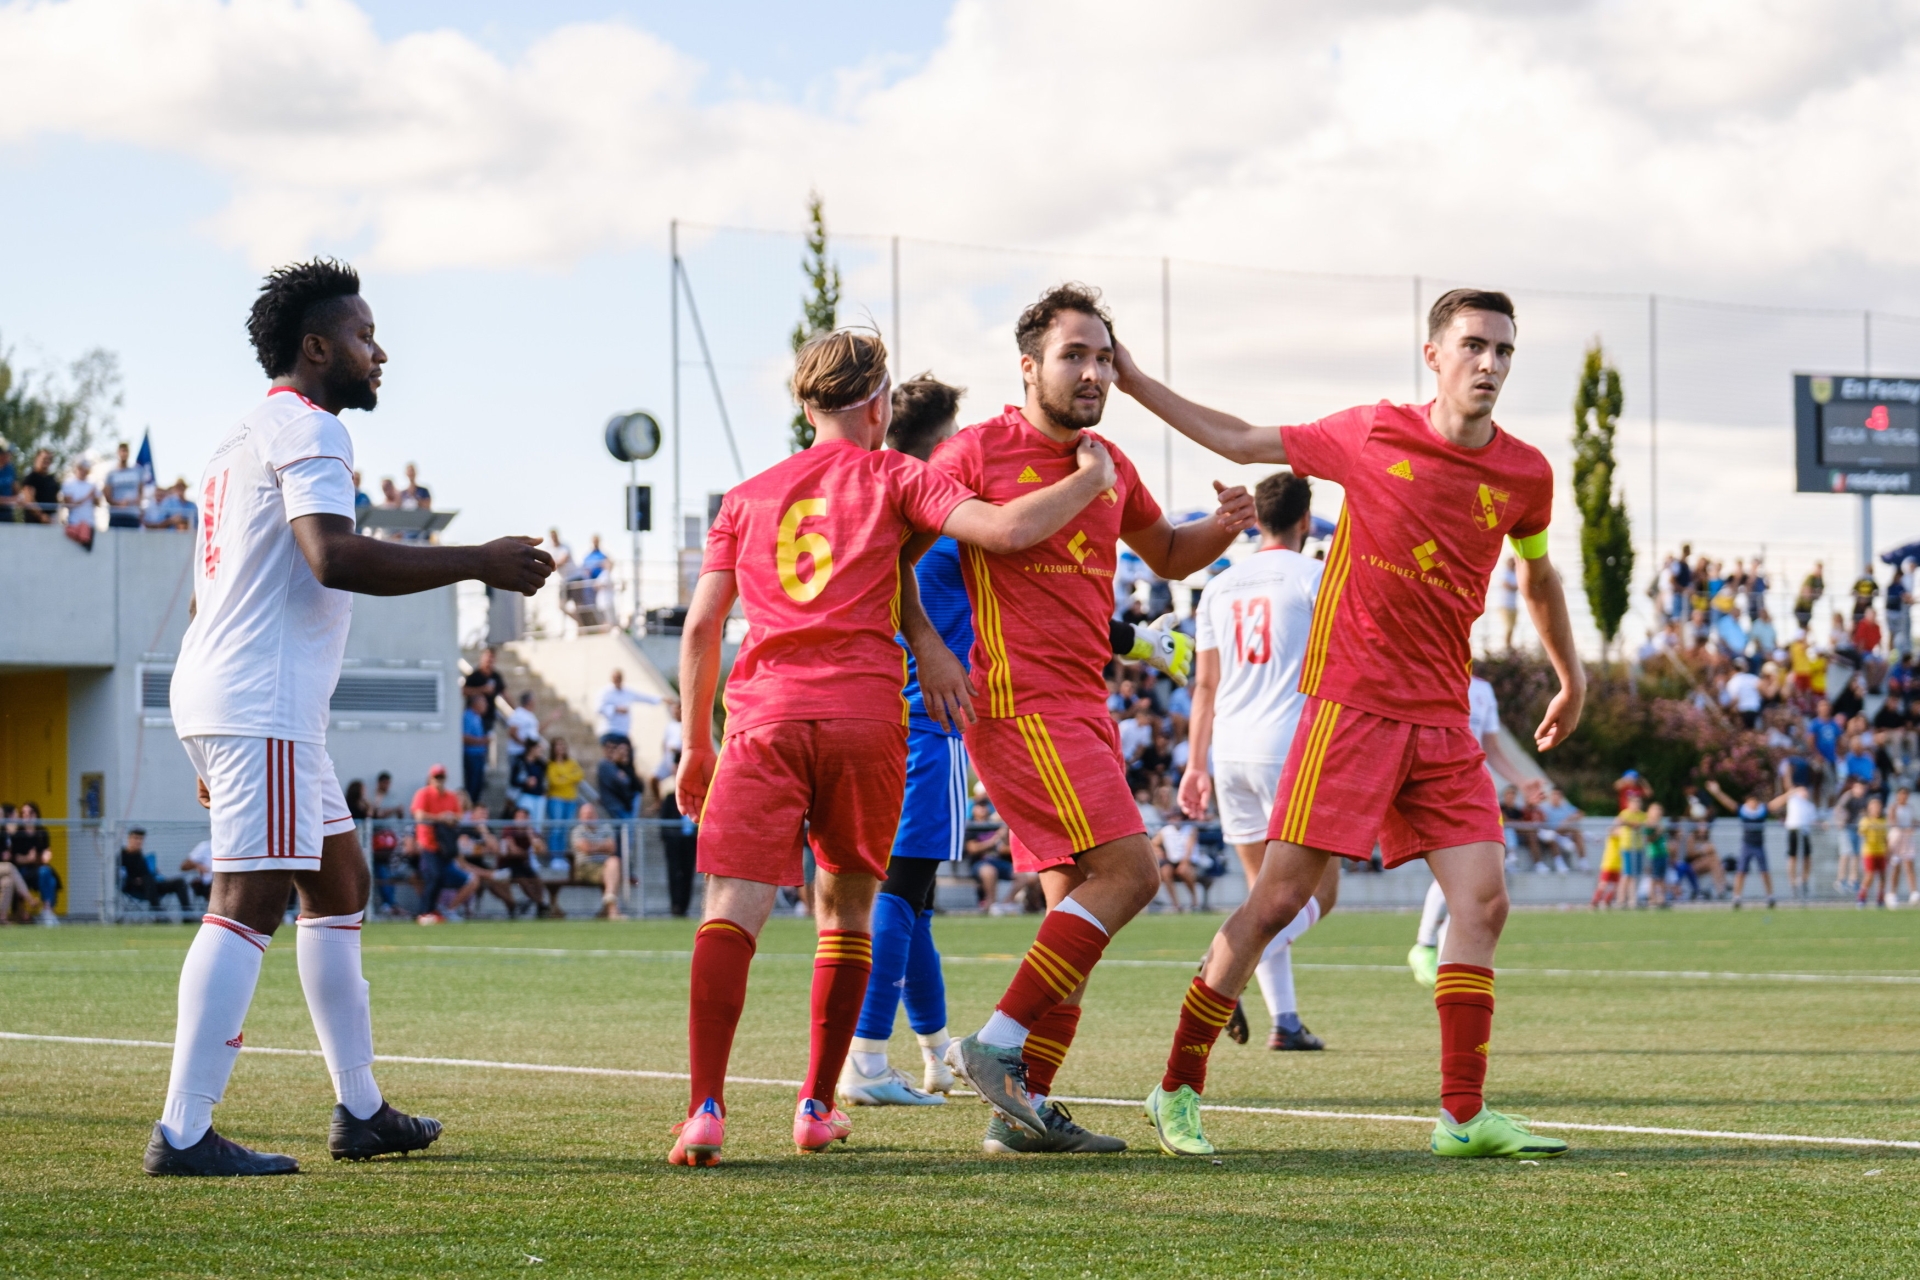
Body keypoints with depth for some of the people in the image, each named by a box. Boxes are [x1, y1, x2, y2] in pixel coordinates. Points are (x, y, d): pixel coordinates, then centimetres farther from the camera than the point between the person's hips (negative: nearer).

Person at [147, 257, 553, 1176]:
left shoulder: (245, 438, 23)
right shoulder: (309, 430, -8)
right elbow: (335, 558, -24)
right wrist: (479, 564, -18)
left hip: (223, 700, 11)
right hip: (260, 706, -11)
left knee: (340, 883, 17)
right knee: (250, 902, -14)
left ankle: (361, 1111, 21)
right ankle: (184, 1133, -20)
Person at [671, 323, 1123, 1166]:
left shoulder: (745, 499, 19)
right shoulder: (892, 478, 10)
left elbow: (700, 629, 15)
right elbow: (1006, 529, -5)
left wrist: (694, 745, 22)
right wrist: (1091, 478, 10)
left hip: (764, 716, 1)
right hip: (865, 716, -1)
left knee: (732, 908, -11)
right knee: (845, 910, 17)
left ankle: (706, 1109, -28)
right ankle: (818, 1107, 17)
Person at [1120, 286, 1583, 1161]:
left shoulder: (1525, 474, 5)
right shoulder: (1371, 435, -4)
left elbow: (1536, 575, 25)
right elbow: (1243, 442, 10)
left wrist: (1571, 680, 33)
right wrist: (1133, 384, 8)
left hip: (1442, 720, 4)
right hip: (1351, 702, -4)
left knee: (1482, 900, -7)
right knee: (1280, 897, -6)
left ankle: (1463, 1115, -2)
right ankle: (1178, 1087, 4)